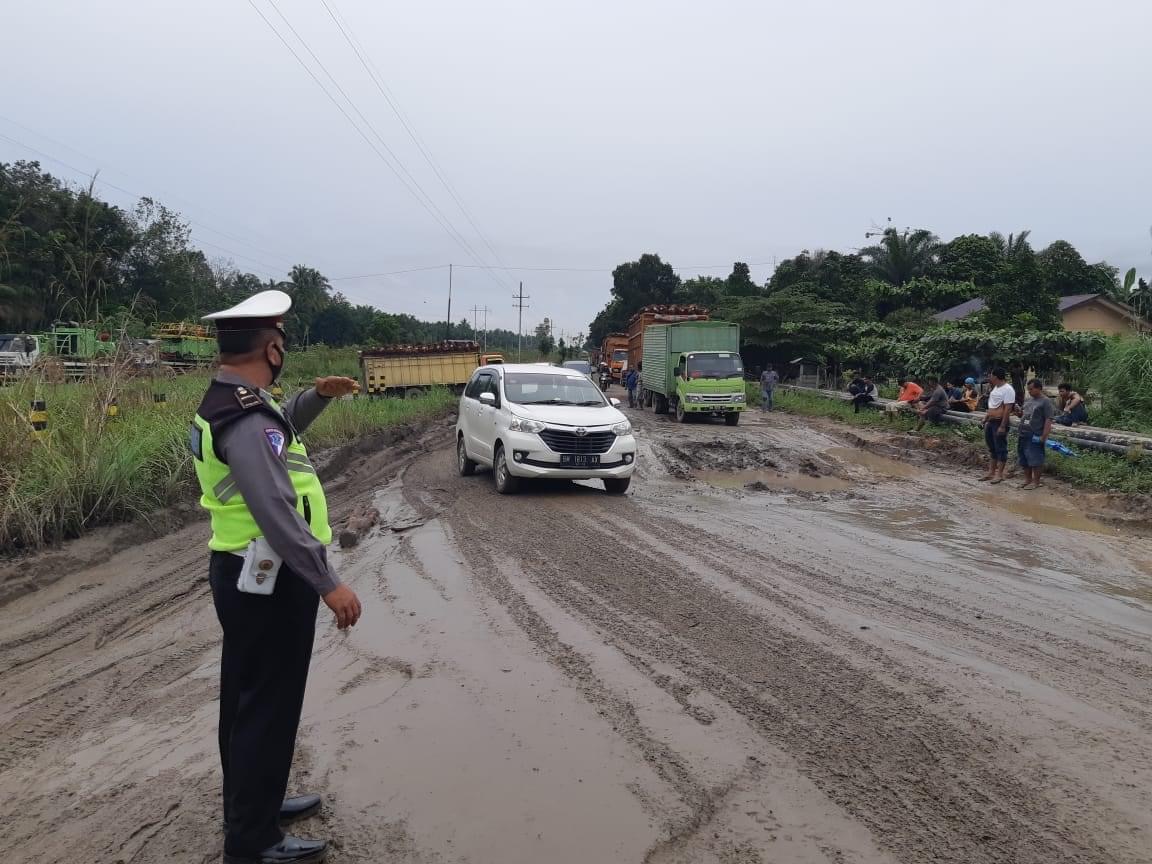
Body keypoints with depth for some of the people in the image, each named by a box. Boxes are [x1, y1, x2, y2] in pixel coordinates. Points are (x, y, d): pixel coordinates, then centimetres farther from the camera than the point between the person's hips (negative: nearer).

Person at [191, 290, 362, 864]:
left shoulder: (228, 404, 8)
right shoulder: (247, 419, -25)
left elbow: (276, 434, 29)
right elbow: (276, 512, -32)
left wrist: (316, 398, 15)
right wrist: (328, 584, -30)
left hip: (246, 575, 11)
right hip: (269, 582, -11)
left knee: (248, 699, 22)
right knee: (268, 708, 1)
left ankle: (252, 805, 39)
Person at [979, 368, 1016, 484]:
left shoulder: (1007, 389, -16)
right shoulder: (996, 388, 14)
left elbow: (1008, 409, -21)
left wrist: (1002, 426, -25)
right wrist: (985, 419, 18)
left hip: (1000, 423, -10)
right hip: (991, 422, 10)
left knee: (1000, 448, -3)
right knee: (992, 448, 14)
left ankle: (999, 474, 1)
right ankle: (991, 472, 21)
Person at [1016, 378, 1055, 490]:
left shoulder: (1046, 402, -8)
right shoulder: (1028, 400, 15)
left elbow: (1048, 421, -13)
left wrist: (1043, 437, -18)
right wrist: (1018, 412, 3)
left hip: (1035, 437, -8)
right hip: (1023, 435, 8)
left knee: (1035, 460, -3)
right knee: (1024, 460, 13)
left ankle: (1036, 481, 7)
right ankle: (1028, 480, 24)